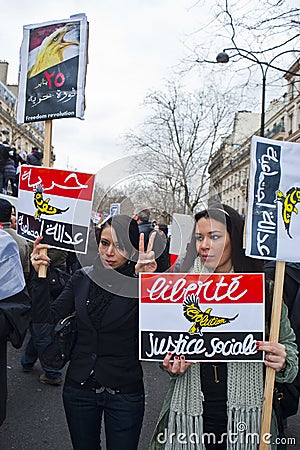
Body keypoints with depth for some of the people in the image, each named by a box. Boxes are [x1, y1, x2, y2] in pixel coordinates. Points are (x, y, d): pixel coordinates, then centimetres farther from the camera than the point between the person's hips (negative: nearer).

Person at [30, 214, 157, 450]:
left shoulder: (141, 284, -14)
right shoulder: (83, 278, -2)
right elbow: (45, 319, -4)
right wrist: (41, 275, -14)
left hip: (124, 392, -3)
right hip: (79, 387, 4)